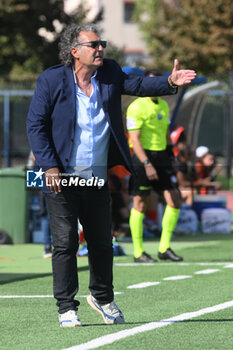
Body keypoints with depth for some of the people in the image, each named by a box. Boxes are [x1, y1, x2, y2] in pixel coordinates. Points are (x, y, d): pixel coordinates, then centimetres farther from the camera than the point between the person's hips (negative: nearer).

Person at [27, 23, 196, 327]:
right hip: (62, 178, -4)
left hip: (98, 180, 4)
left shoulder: (110, 73, 6)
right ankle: (67, 308, 7)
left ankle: (102, 297, 33)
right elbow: (36, 125, -6)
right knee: (65, 243, -2)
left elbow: (137, 85, -4)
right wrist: (49, 166, -13)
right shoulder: (52, 80, -7)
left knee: (102, 242, 14)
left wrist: (170, 82, -23)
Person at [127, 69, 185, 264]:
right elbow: (134, 139, -16)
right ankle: (138, 253, 5)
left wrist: (169, 157, 19)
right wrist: (147, 164, -23)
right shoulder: (137, 107, -10)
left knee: (175, 200, 0)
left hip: (161, 155, 7)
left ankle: (164, 248, 8)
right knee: (140, 204, -2)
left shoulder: (164, 105, 14)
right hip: (143, 156, -7)